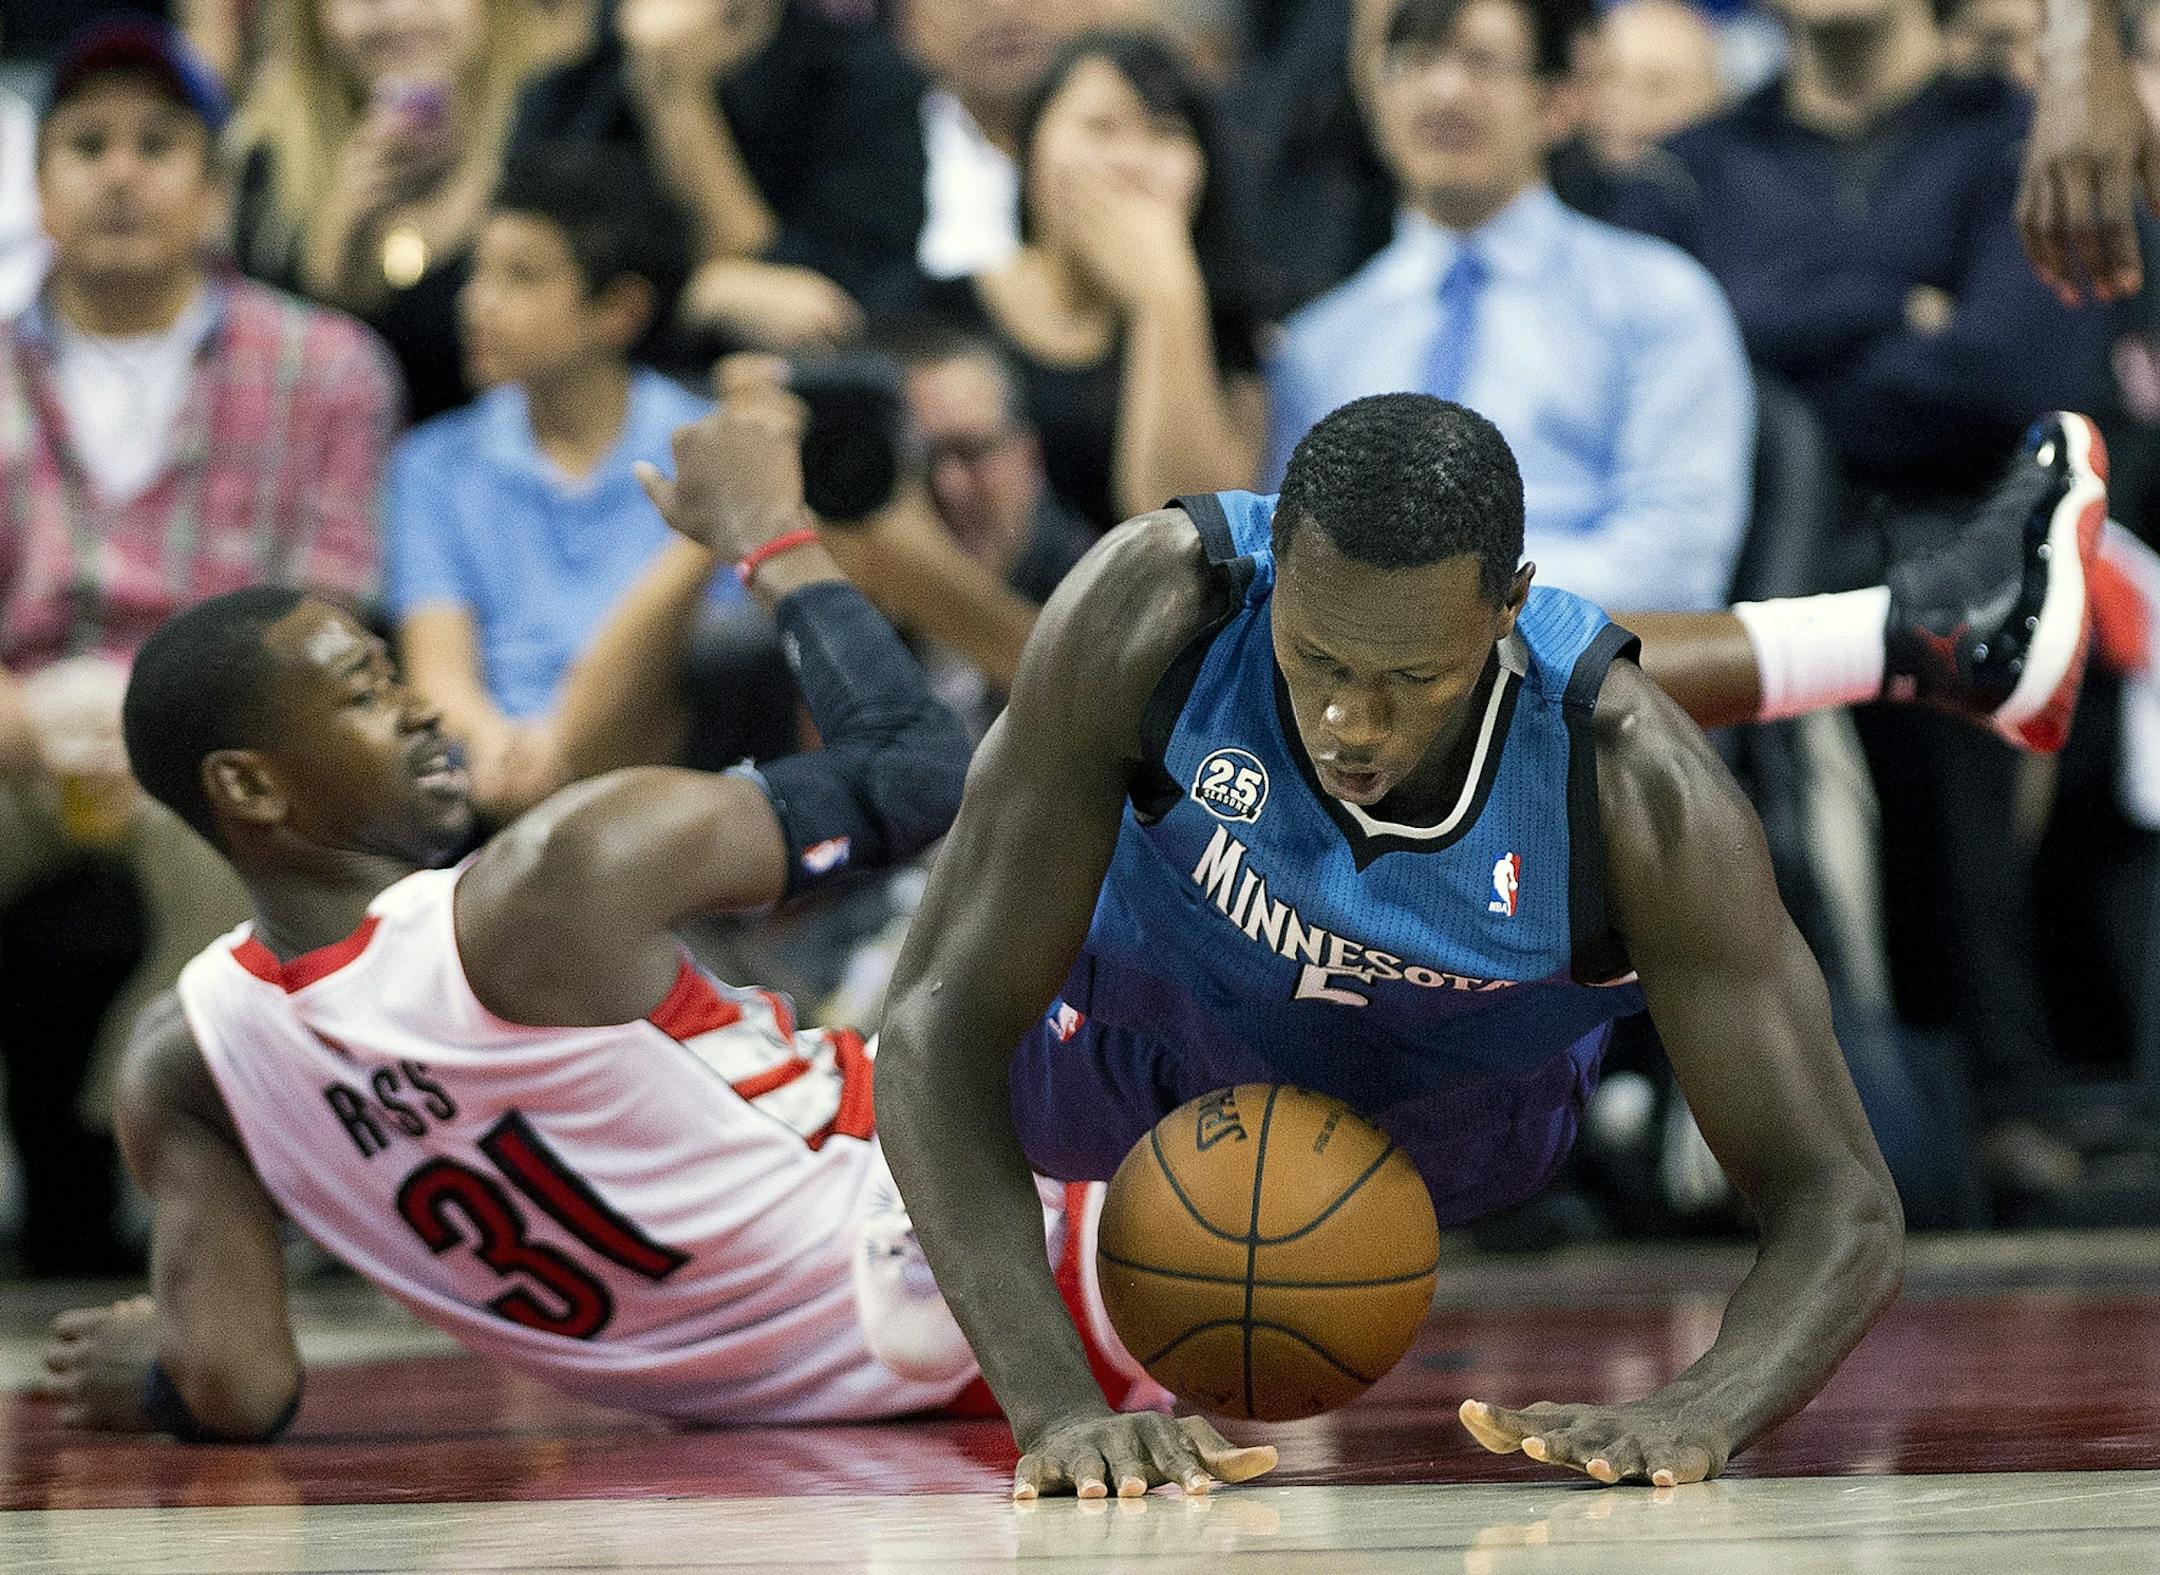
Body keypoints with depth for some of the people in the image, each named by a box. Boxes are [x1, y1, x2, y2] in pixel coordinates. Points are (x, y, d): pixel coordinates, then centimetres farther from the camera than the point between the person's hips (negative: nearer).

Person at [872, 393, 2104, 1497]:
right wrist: (1054, 1404, -52)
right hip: (1137, 1052, -1)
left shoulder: (1634, 785, -38)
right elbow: (944, 1022, -39)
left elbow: (1837, 1200, -34)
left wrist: (1704, 1413, -57)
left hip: (1458, 1124, 1)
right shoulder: (1159, 613, -40)